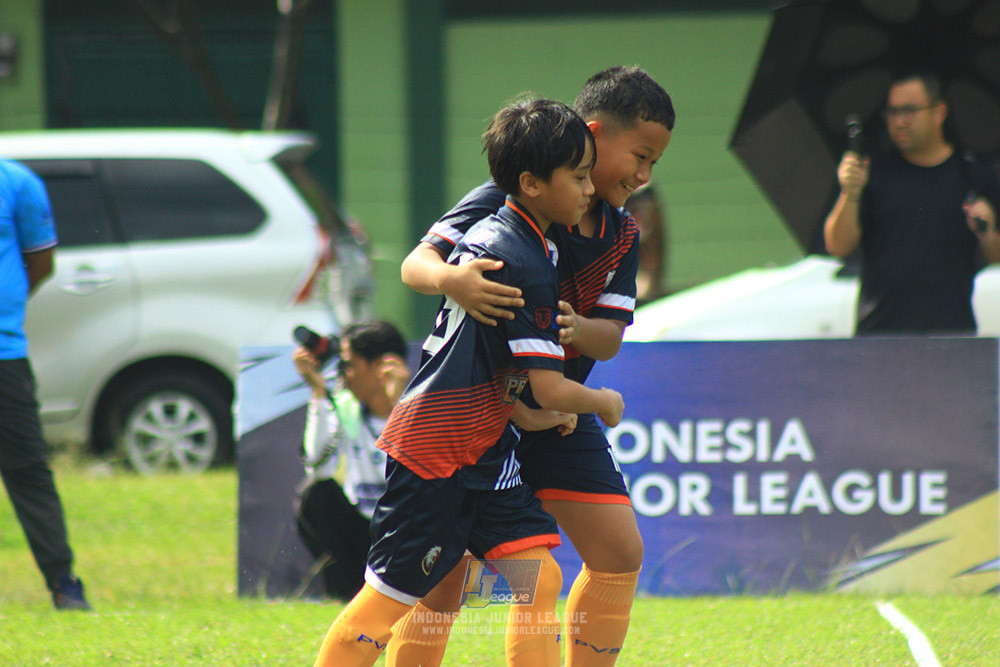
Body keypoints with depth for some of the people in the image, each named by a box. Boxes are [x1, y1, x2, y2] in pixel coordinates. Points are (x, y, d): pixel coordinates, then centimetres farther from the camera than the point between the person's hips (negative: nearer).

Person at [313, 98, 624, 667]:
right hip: (434, 451, -9)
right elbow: (552, 391, -21)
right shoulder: (525, 265, -20)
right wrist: (605, 403, 2)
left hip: (483, 449, 9)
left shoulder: (490, 232, 7)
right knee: (392, 597, -2)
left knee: (539, 576, -2)